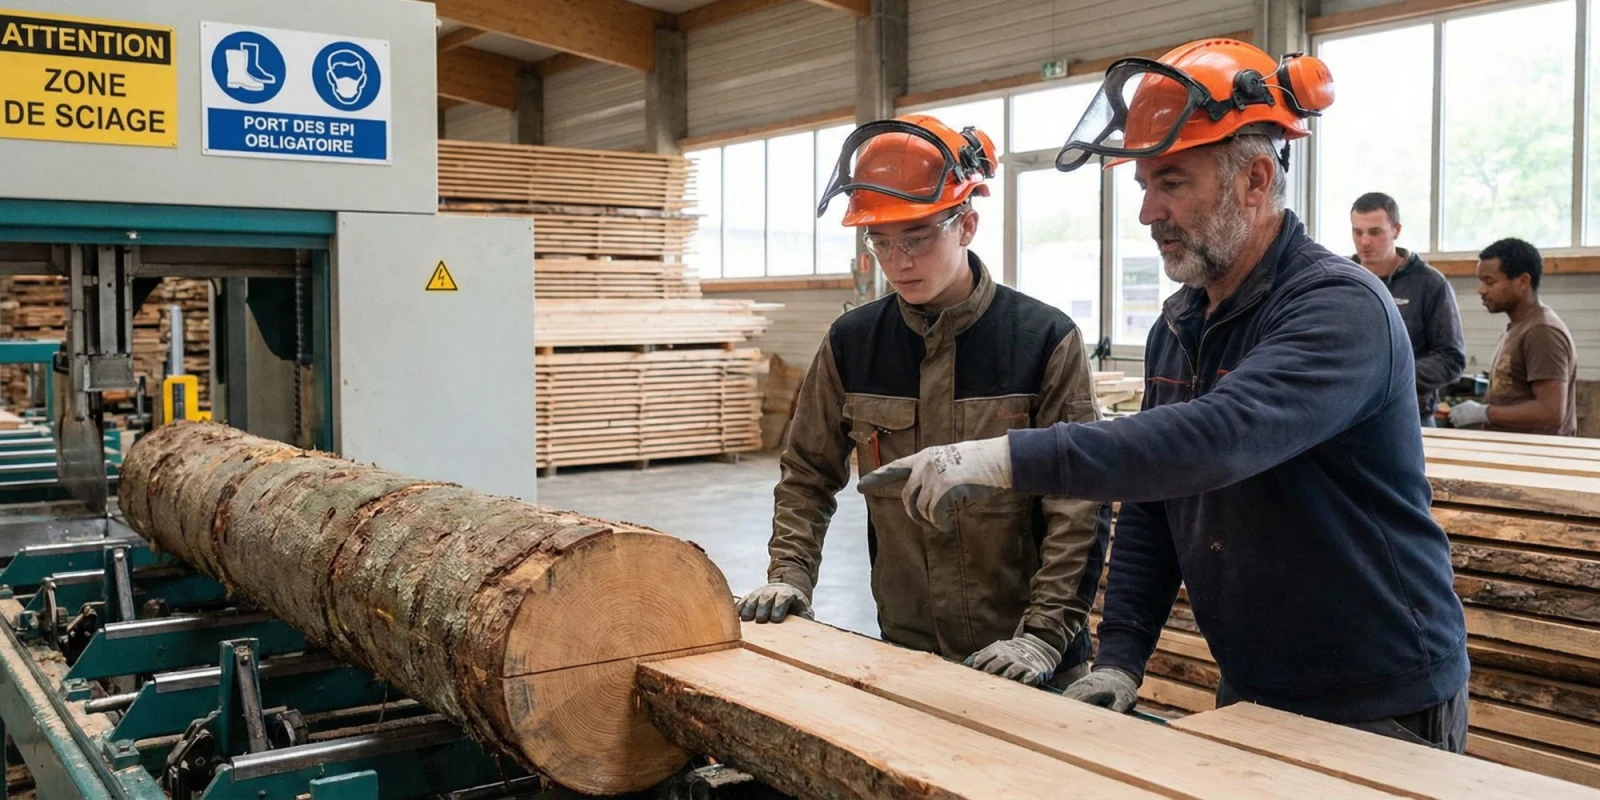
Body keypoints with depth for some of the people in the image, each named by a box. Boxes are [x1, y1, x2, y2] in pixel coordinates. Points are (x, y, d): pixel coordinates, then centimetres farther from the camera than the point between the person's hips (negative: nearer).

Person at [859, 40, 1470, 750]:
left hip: (1379, 711, -7)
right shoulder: (1176, 329, 5)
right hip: (1249, 696, 7)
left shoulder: (1341, 308, -20)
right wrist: (1118, 659, -2)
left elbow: (1220, 437, -38)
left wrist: (1010, 459, -44)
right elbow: (1149, 510, 8)